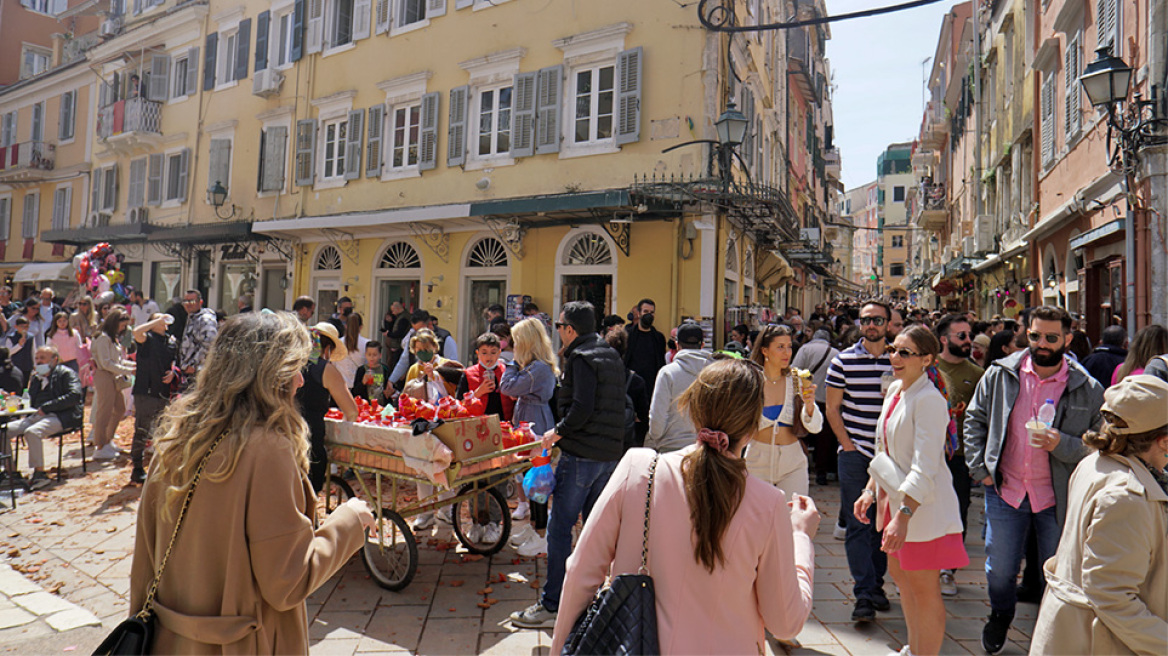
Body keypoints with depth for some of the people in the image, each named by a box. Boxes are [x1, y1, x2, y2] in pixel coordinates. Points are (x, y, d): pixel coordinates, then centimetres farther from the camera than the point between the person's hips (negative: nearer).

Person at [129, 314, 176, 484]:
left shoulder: (172, 341, 13)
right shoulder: (147, 338, -3)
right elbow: (137, 332, -27)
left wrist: (173, 372, 3)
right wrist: (158, 320, -17)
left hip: (164, 392, 6)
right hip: (145, 392, -6)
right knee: (141, 431, -1)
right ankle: (137, 469, 10)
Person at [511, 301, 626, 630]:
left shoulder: (581, 358, -12)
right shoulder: (612, 356, 14)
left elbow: (582, 407, -23)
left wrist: (557, 432, -9)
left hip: (581, 454, -9)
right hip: (610, 454, 9)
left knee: (560, 528, -1)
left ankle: (550, 605, 5)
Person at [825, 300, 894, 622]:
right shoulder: (843, 360, 0)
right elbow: (832, 408, 2)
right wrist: (848, 445, -5)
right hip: (855, 453, -2)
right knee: (858, 524, -1)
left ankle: (876, 584, 26)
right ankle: (864, 594, 4)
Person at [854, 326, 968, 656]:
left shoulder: (929, 400, -20)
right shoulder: (895, 389, 6)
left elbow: (925, 467, -26)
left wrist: (903, 515, -31)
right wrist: (871, 489, 12)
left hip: (922, 504, -10)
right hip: (895, 498, 10)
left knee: (924, 588, 3)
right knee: (899, 573, 23)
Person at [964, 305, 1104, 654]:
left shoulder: (1088, 390, -6)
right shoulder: (1000, 374, -3)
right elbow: (974, 418, 6)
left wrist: (1061, 445, -22)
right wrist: (980, 468, -1)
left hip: (1057, 496, -1)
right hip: (1005, 490, 1)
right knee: (999, 569, 12)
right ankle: (1000, 615, 42)